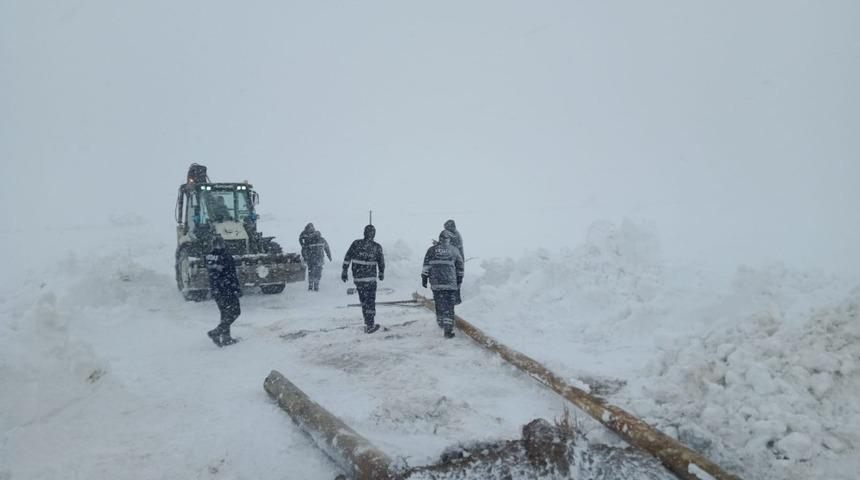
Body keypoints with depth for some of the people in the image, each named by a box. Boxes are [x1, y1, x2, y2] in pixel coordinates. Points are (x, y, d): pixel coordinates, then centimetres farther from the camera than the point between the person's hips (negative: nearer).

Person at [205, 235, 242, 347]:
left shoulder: (208, 257, 3)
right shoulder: (226, 256, -16)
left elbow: (210, 273, 11)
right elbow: (232, 275, -16)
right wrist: (237, 289, -10)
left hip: (214, 290, 7)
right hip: (227, 290, -7)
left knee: (225, 313, 18)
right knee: (234, 312, 4)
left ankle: (226, 338, 18)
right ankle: (215, 332, -6)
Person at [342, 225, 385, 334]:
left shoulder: (356, 244, -2)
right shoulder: (377, 247, -6)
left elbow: (347, 258, 1)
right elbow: (381, 262, 3)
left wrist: (344, 272, 9)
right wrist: (381, 274, 20)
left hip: (357, 278, 3)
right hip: (370, 278, -3)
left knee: (363, 301, 14)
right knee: (370, 301, 6)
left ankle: (368, 323, 20)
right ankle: (370, 325, 6)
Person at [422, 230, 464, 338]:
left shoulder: (431, 250, 7)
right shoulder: (454, 250, 6)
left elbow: (426, 265, 3)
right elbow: (460, 267, 13)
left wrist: (424, 278, 7)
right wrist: (459, 280, 22)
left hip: (435, 283, 2)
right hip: (450, 283, -2)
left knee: (439, 303, 16)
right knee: (449, 305, -1)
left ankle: (441, 323, 27)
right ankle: (448, 329, -10)